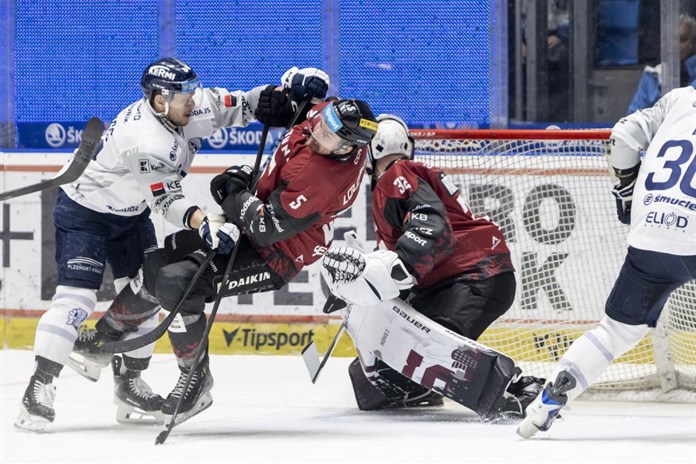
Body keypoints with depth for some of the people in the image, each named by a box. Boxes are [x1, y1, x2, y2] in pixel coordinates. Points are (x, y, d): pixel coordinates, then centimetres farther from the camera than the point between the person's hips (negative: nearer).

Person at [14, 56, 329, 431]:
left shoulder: (189, 107, -12)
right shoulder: (144, 139, -36)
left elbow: (232, 106, 1)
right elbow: (167, 199, -37)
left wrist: (278, 94, -15)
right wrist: (204, 224, -52)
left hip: (131, 214, 9)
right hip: (84, 213, -9)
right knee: (76, 296, -18)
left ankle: (129, 382, 18)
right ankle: (39, 387, -18)